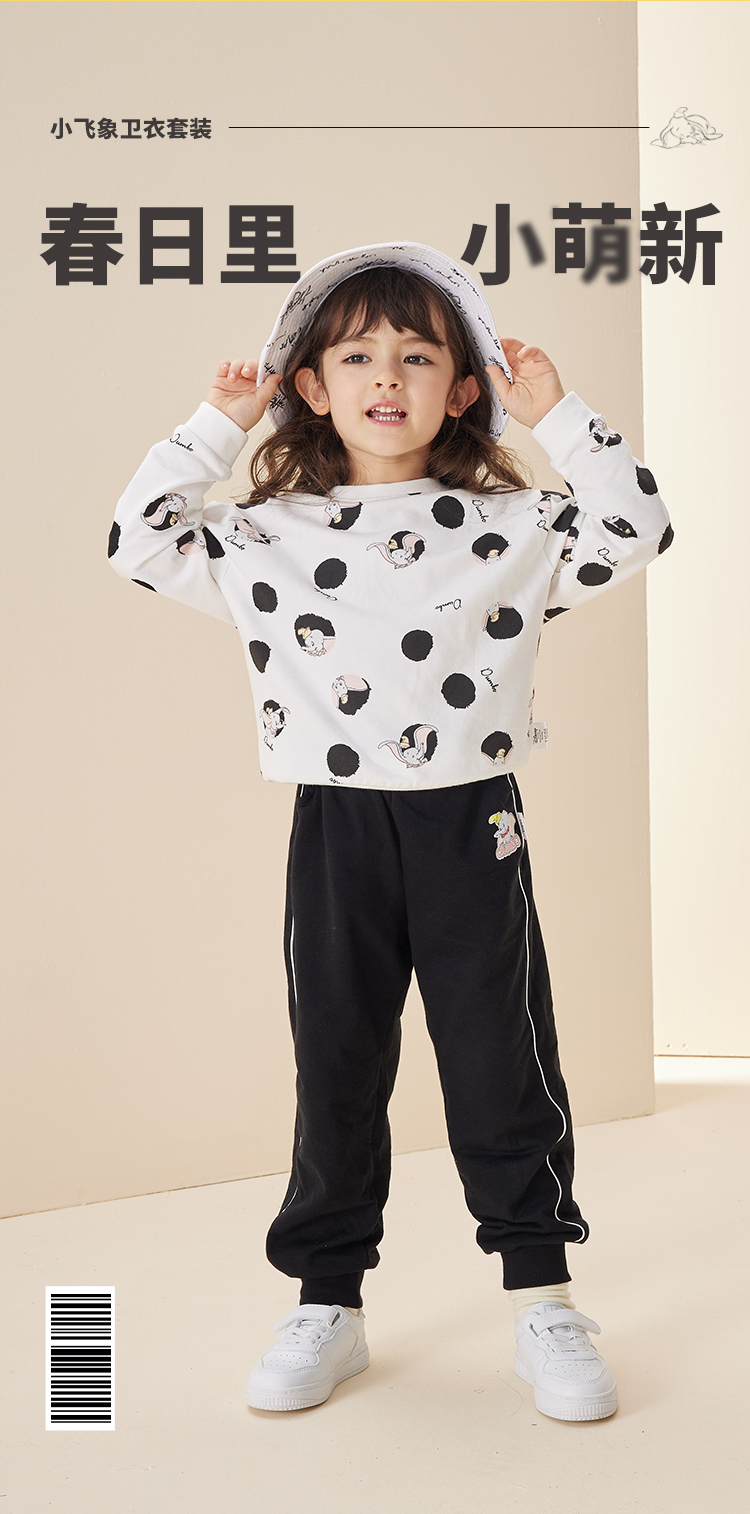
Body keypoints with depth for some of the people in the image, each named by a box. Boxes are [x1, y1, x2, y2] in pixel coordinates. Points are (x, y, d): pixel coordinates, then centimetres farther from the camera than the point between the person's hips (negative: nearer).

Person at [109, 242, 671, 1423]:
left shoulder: (511, 525, 2)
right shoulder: (270, 535, 5)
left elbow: (635, 528, -2)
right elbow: (141, 544, 4)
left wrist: (561, 417, -3)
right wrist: (215, 428, 2)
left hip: (472, 825, -1)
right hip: (336, 830, 1)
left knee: (502, 1065, 6)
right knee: (336, 1067, 10)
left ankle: (543, 1301, 20)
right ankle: (328, 1304, 24)